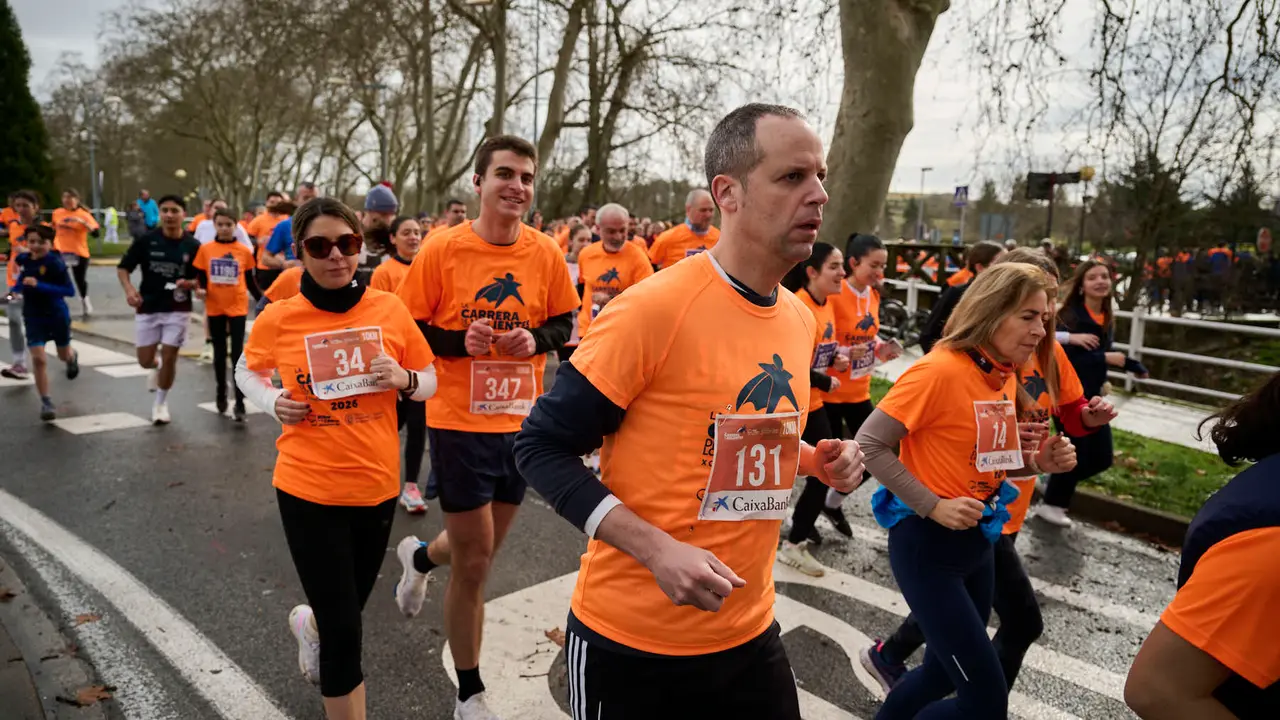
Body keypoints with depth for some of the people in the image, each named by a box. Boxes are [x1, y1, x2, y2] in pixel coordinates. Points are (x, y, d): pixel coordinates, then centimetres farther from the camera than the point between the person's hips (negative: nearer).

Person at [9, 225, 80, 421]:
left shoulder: (55, 263, -20)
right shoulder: (22, 259, -3)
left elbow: (70, 290, -25)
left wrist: (39, 285, -32)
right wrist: (15, 289, 1)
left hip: (57, 315, -3)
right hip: (33, 318, 3)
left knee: (64, 355, 20)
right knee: (38, 359, -10)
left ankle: (73, 357, 59)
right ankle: (46, 402, 0)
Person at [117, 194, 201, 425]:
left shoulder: (193, 246, -5)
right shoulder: (145, 240, -6)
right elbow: (123, 268, 0)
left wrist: (189, 284, -20)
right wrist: (129, 288, -18)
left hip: (178, 310, -1)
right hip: (148, 308, 1)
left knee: (169, 357, 1)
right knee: (145, 360, 6)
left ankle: (161, 403, 21)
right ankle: (158, 366, 45)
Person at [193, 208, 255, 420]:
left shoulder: (244, 251, -3)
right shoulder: (205, 249, -1)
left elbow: (249, 280, 5)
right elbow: (201, 278, 5)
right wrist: (200, 290, -15)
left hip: (238, 307, -2)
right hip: (215, 308, 2)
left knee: (238, 354, -5)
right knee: (219, 353, 14)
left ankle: (240, 403, -3)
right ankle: (221, 395, 31)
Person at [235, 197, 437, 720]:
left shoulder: (389, 309, -6)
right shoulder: (278, 318, -9)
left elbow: (430, 382, 4)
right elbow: (246, 371, 11)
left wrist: (402, 379, -18)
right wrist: (273, 402, -9)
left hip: (378, 484, 3)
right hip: (309, 488, -3)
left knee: (347, 608, 22)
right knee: (344, 632, -1)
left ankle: (308, 623, 60)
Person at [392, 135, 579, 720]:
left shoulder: (546, 253, -2)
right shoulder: (442, 249, -11)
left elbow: (563, 323, 9)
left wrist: (535, 339, -13)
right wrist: (460, 341, -22)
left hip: (523, 422, 4)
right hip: (460, 423, -4)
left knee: (483, 547, 21)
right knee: (474, 558, 5)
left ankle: (420, 556, 58)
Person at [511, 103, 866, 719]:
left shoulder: (800, 318, 2)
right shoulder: (653, 307, -21)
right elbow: (542, 446, -17)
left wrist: (814, 459, -2)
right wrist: (658, 550, -25)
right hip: (632, 641, -6)